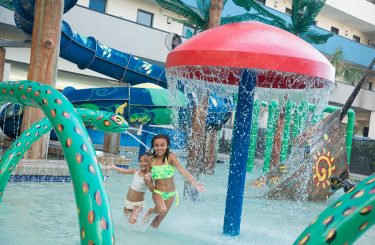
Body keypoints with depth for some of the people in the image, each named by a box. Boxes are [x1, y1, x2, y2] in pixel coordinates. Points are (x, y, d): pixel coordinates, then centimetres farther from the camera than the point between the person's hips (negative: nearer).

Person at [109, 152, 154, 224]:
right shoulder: (136, 171, -5)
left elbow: (152, 189, -31)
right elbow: (123, 171, 6)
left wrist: (148, 181, -48)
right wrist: (113, 166, 10)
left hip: (138, 203, -5)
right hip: (128, 201, 5)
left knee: (132, 221, -12)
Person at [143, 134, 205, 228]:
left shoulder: (170, 157, -13)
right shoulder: (151, 160, -5)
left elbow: (182, 170, -27)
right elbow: (150, 184, 2)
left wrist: (195, 183, -42)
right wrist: (147, 180, -22)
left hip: (170, 193, 0)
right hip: (158, 192, 0)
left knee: (155, 225, 8)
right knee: (162, 210, -32)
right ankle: (151, 211, 2)